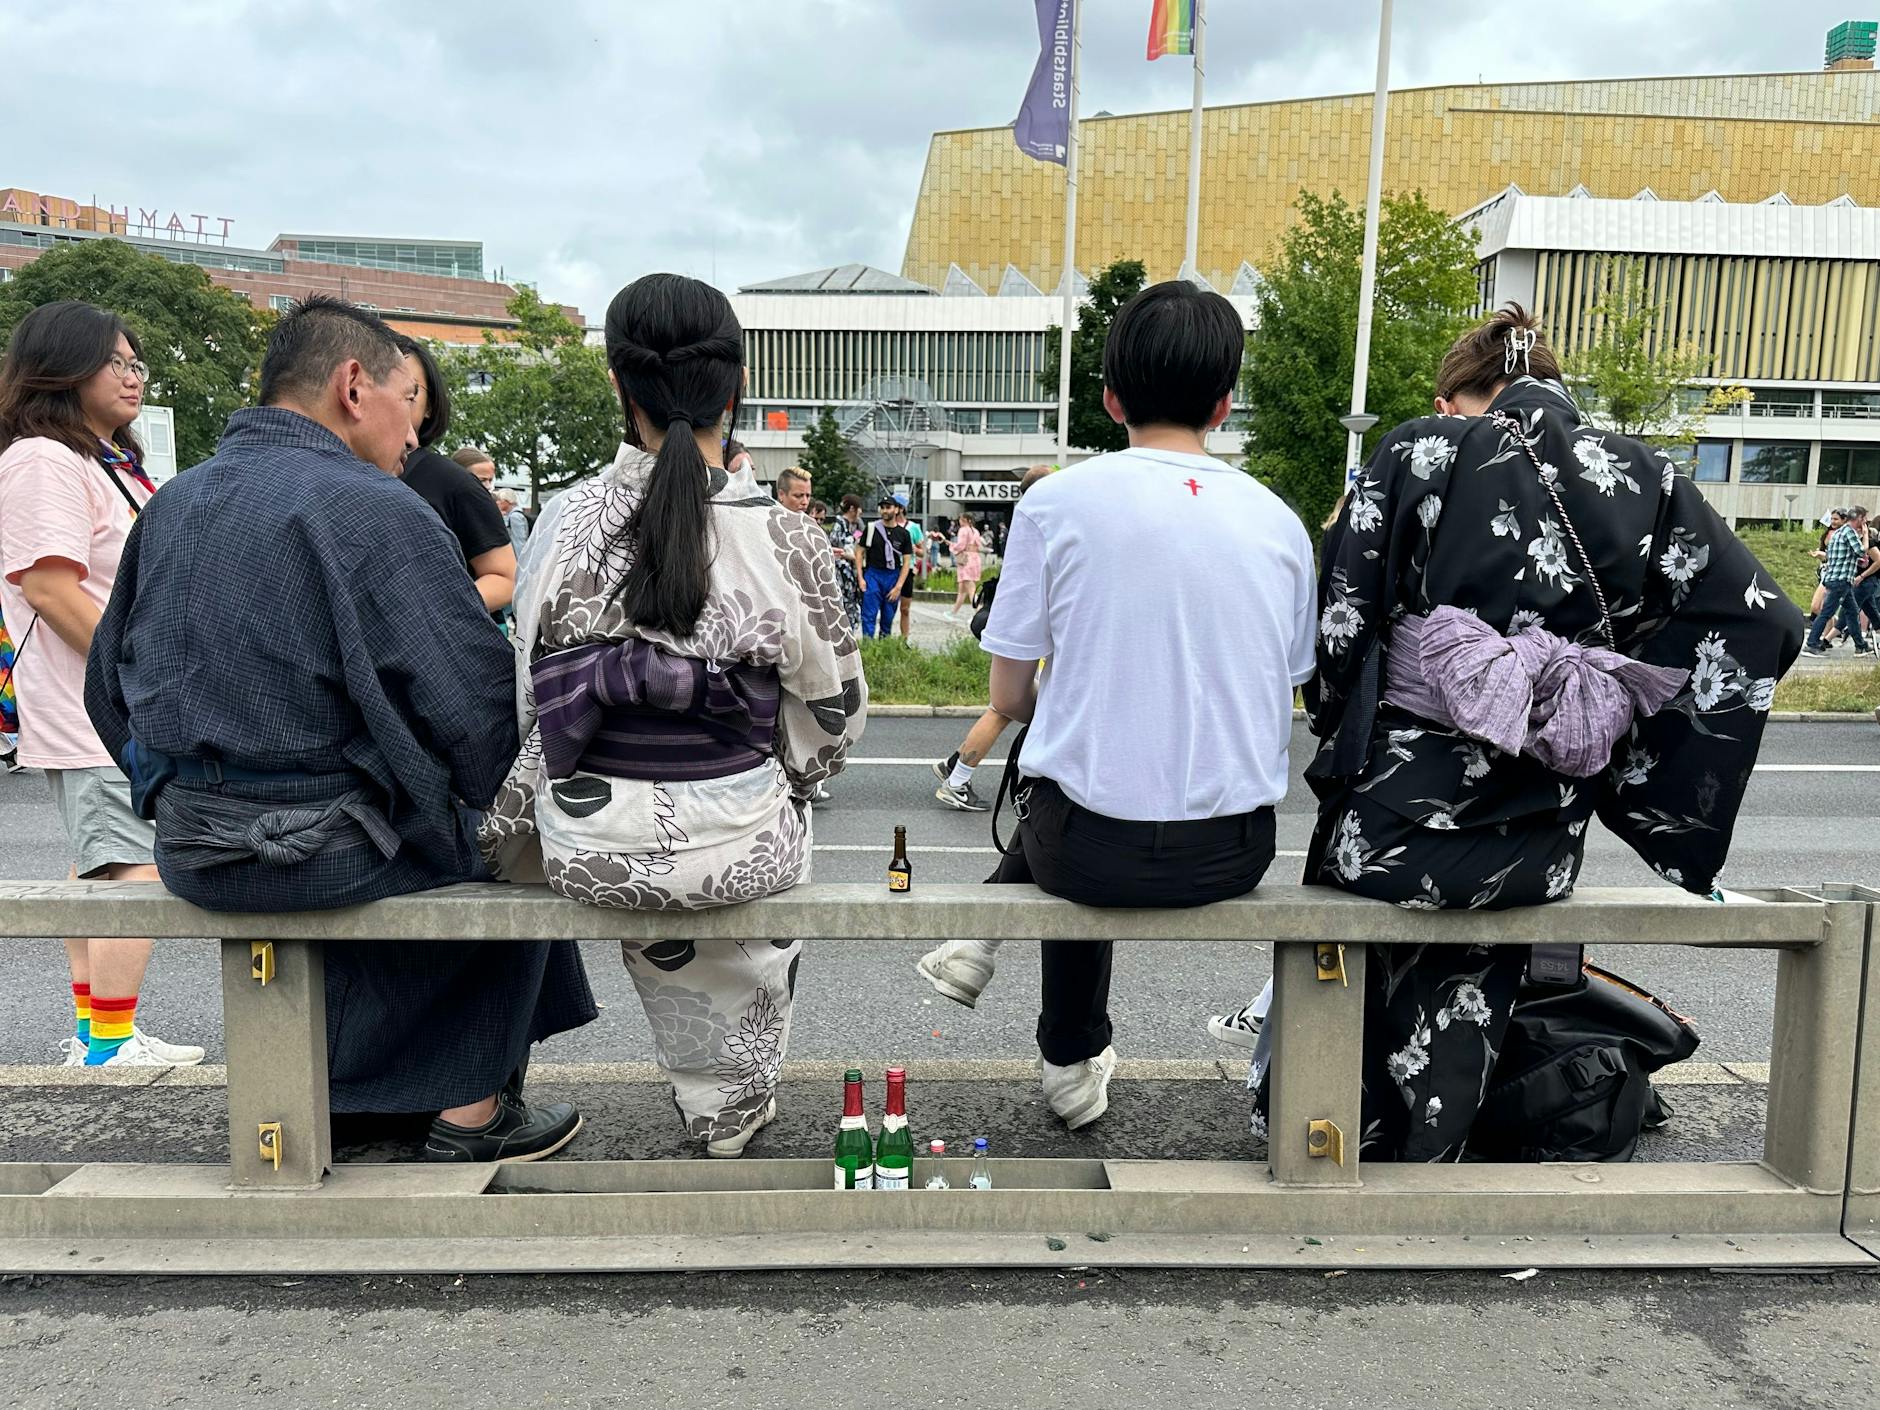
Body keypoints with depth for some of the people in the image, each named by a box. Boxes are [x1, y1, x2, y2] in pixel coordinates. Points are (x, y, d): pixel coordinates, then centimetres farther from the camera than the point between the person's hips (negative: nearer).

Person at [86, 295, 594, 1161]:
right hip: (326, 851, -7)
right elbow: (478, 706, -20)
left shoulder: (171, 504, 7)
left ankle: (355, 1099, 41)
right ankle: (473, 1115, 22)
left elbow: (108, 690, 13)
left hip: (189, 856, 8)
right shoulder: (375, 509, -16)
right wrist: (487, 794, 0)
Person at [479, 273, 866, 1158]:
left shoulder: (566, 523, -9)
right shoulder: (782, 537, -14)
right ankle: (732, 1099, 52)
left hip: (590, 850, 1)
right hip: (737, 850, -1)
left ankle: (715, 1095, 51)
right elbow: (833, 719, -5)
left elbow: (528, 703, -2)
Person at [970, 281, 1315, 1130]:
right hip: (1231, 853, 3)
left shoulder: (1056, 502, -6)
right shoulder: (1278, 520, 2)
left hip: (1091, 846, -2)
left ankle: (1076, 1061, 45)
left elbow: (1009, 699, -2)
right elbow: (1285, 701, 10)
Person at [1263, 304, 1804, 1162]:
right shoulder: (1642, 476, 5)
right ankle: (1425, 1155, 42)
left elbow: (1337, 622, -5)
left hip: (1394, 817, -2)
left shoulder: (1418, 452, -2)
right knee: (1466, 985, 28)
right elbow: (1761, 624, 1)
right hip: (1536, 846, 3)